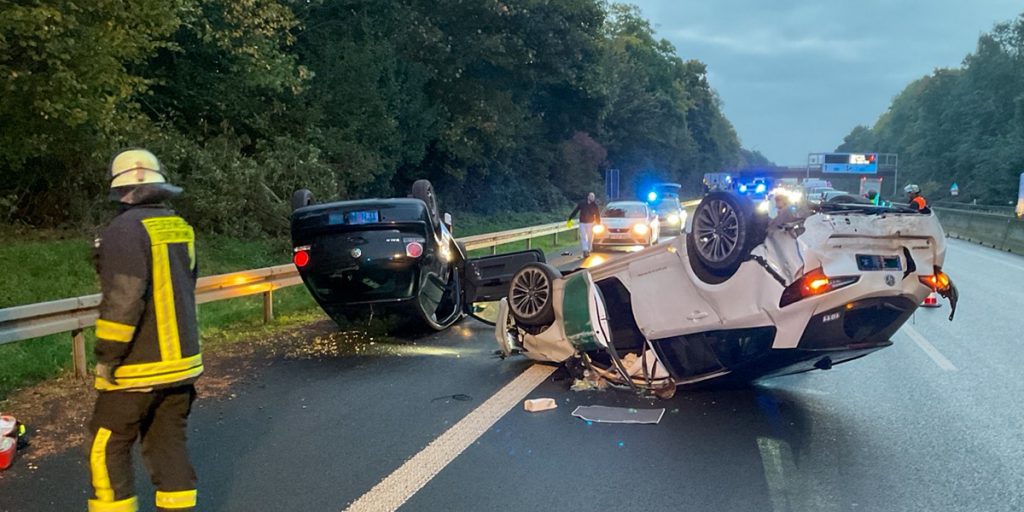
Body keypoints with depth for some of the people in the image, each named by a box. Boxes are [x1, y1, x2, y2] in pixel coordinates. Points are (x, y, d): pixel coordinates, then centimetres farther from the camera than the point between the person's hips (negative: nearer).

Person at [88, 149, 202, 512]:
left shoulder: (125, 230, -16)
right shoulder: (181, 228, 9)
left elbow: (123, 300, -23)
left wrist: (107, 357, -13)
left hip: (138, 367, -7)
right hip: (181, 360, 7)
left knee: (108, 448, 8)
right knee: (169, 445, 14)